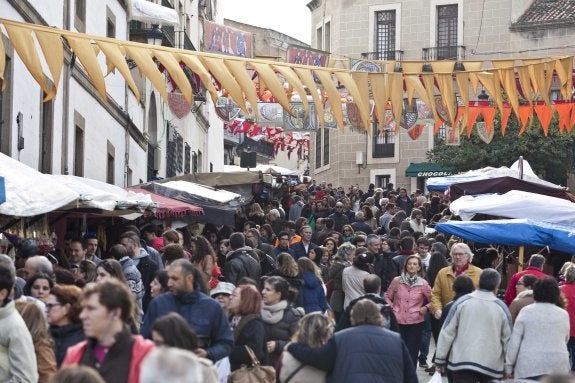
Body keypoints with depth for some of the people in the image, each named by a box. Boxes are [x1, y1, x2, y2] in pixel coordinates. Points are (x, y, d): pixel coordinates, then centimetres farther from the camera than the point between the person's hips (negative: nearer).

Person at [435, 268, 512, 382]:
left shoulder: (462, 302, -1)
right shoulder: (501, 307, 1)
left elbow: (447, 333, 0)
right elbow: (508, 339, 5)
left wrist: (440, 359, 7)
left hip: (463, 362, -1)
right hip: (492, 365, 1)